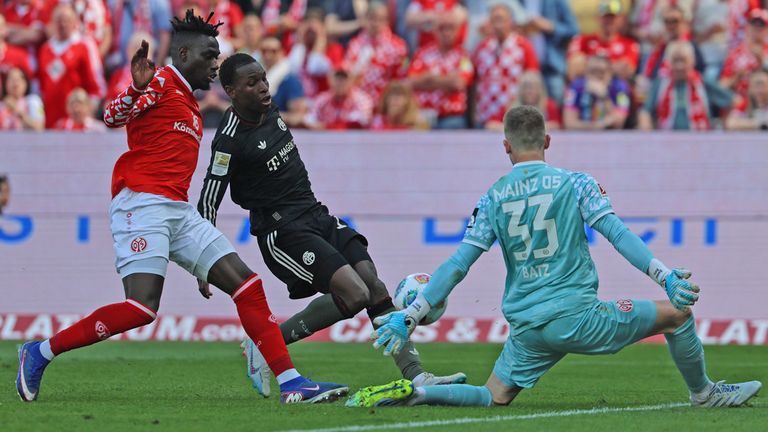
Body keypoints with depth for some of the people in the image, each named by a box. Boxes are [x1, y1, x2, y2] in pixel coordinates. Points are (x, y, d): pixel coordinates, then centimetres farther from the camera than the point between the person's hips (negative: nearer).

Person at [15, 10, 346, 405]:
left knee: (247, 285, 1)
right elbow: (112, 118, -17)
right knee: (142, 309, -22)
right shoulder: (160, 84, -3)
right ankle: (40, 353, -8)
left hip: (178, 210, 10)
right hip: (142, 204, -10)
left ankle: (291, 383, 0)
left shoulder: (188, 104, 25)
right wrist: (137, 89, -37)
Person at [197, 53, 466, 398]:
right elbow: (208, 203, -12)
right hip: (282, 233, -8)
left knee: (375, 287, -6)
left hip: (316, 216, 8)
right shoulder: (229, 139, -17)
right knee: (355, 295, -21)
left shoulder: (270, 111, 7)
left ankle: (415, 376, -8)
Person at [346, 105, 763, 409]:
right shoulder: (574, 183, 0)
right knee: (677, 313, 13)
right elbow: (618, 234, -10)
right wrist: (667, 277, -12)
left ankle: (410, 393, -6)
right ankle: (703, 393, 27)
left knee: (492, 398, 16)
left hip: (526, 329, 3)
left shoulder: (492, 199, 8)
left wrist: (407, 317, 5)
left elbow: (457, 266, 3)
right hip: (577, 315, -3)